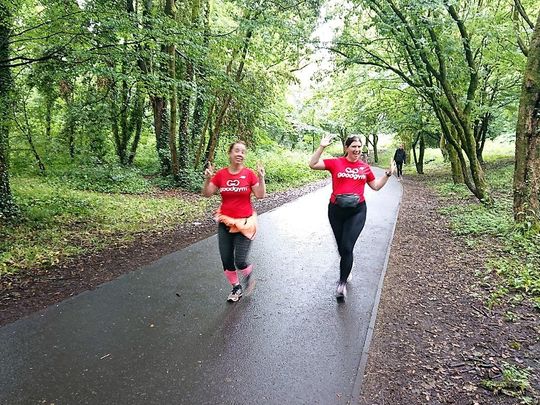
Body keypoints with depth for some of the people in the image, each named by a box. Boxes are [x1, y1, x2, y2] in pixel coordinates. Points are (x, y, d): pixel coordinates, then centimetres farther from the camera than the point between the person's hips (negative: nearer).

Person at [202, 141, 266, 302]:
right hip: (225, 223, 3)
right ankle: (236, 288, 33)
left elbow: (260, 195, -8)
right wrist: (207, 179, -17)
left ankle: (249, 276, 31)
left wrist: (261, 178, -21)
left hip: (244, 223, -3)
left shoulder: (249, 174, -7)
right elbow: (207, 194, -1)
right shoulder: (220, 174, -1)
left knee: (240, 261, -6)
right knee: (226, 260, 8)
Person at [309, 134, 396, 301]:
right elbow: (313, 164, -7)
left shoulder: (365, 167, 6)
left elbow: (376, 186, 17)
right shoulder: (336, 163, -1)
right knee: (341, 247, 14)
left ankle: (342, 282, 5)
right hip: (336, 210, 0)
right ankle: (346, 271, 42)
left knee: (347, 247, -10)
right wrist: (322, 147, -12)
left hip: (357, 211, 0)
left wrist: (388, 174, 6)